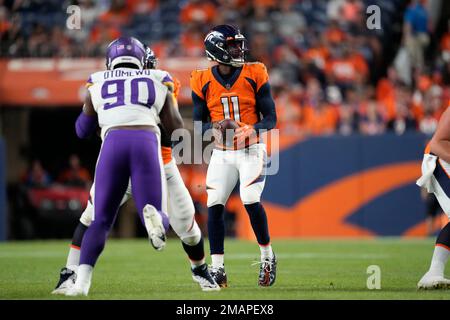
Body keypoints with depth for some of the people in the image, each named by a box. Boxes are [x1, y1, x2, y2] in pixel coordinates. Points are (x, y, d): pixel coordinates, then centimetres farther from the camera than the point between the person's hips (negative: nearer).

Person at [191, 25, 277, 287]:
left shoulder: (255, 76, -5)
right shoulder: (203, 82, -1)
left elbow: (271, 119, -3)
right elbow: (199, 125, 4)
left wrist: (252, 129, -23)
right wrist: (215, 127, -18)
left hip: (250, 149, -2)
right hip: (222, 154, 2)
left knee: (251, 201, -17)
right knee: (215, 206, -7)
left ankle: (268, 256, 5)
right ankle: (217, 268, 1)